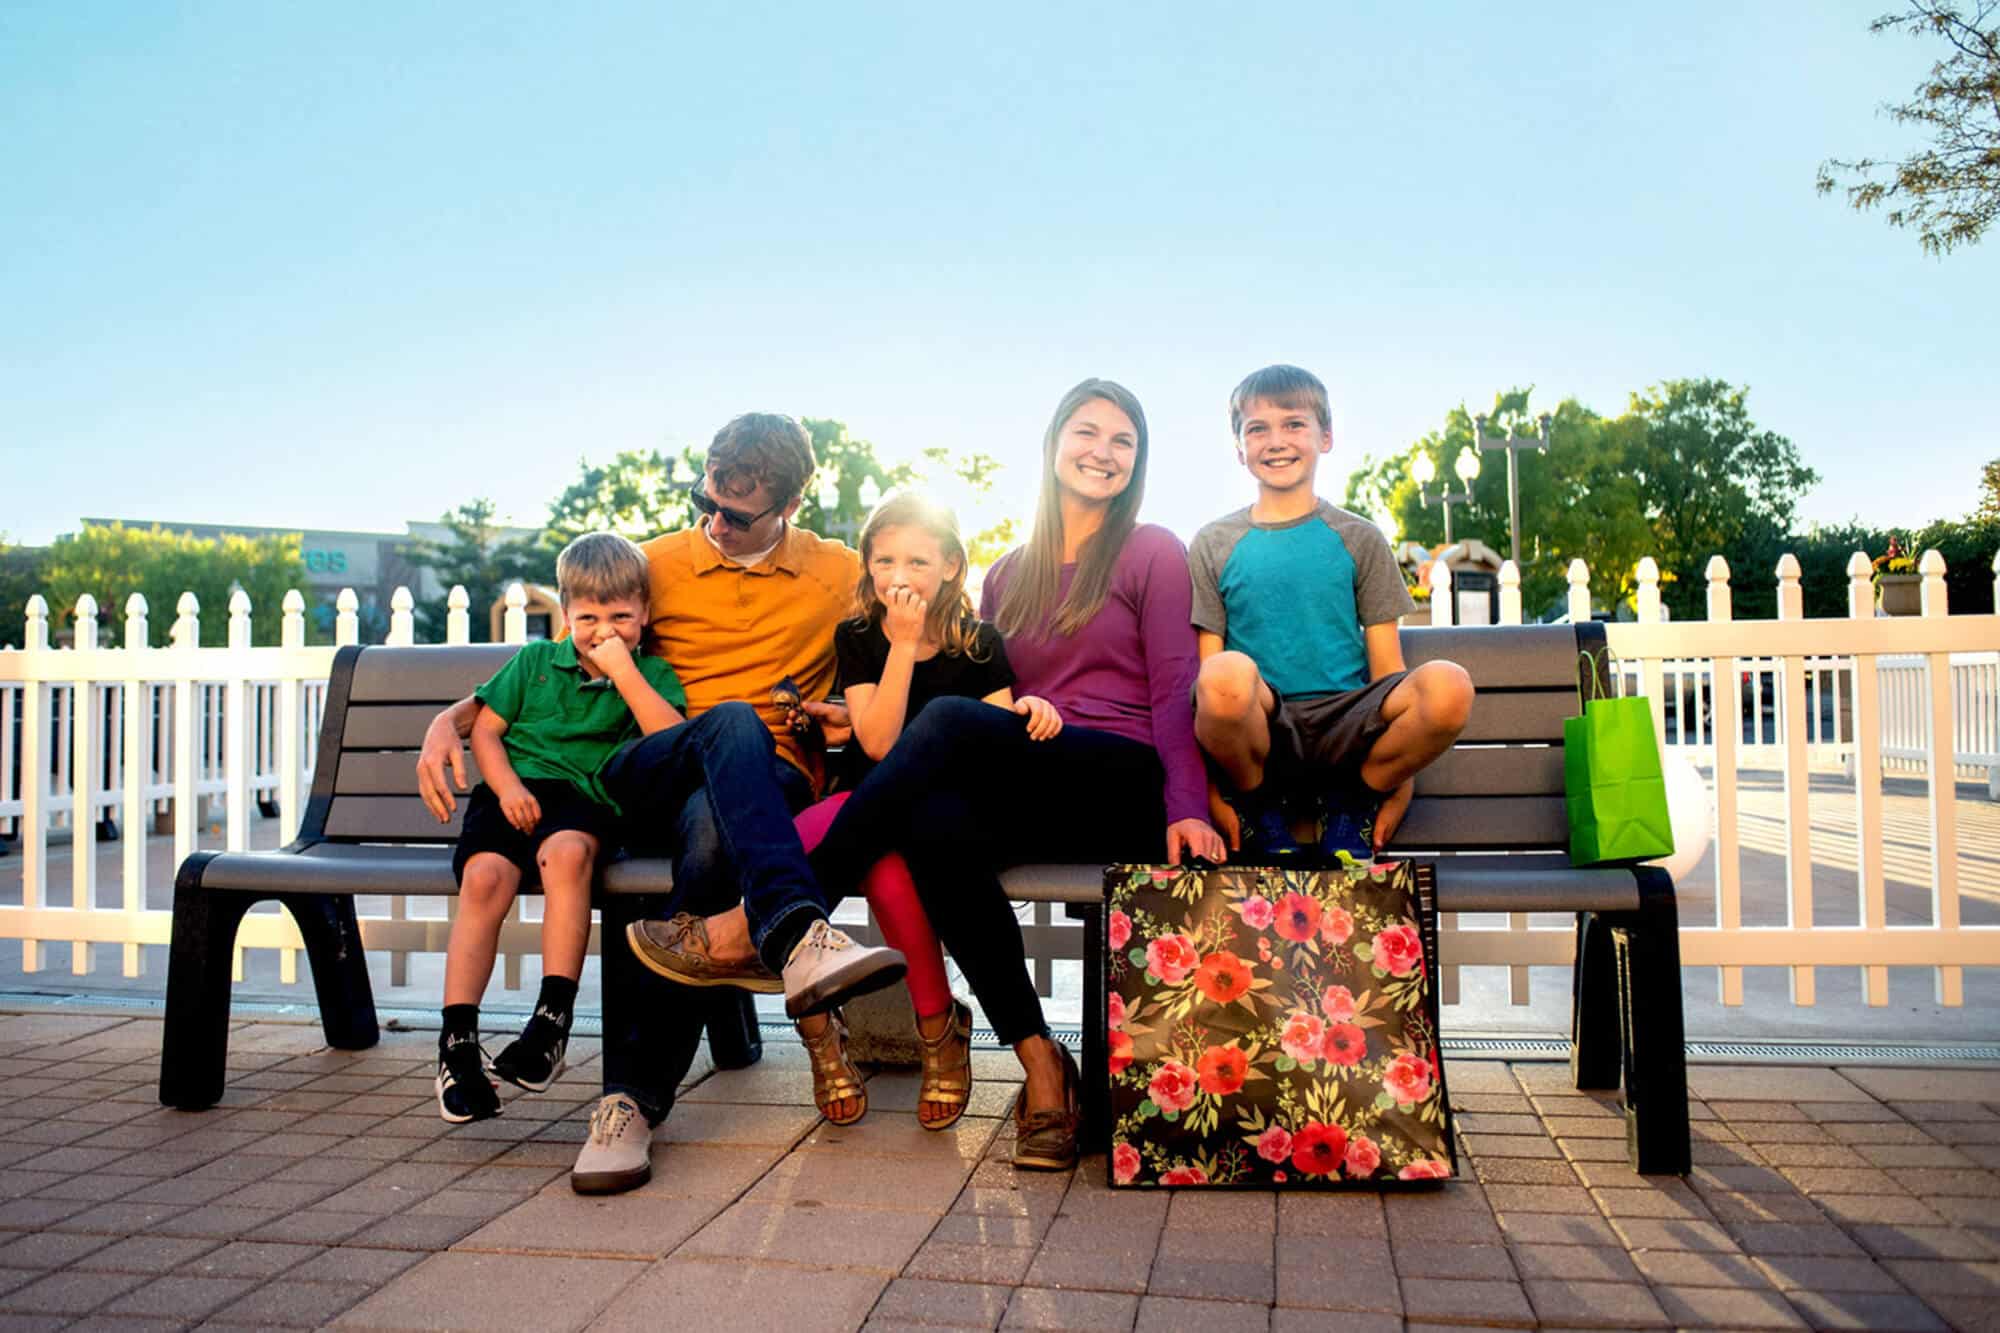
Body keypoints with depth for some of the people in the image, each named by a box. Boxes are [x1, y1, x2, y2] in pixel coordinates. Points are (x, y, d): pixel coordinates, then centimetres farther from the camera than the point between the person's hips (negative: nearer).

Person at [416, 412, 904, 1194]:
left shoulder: (841, 577, 16)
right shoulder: (659, 565, 18)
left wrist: (850, 718, -2)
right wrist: (451, 718, 5)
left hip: (771, 782, 0)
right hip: (640, 784, 1)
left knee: (709, 831, -39)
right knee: (733, 723, -37)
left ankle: (631, 1100, -36)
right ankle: (796, 938, -55)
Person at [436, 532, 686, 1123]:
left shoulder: (653, 674, 14)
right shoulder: (535, 661, 20)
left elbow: (674, 742, -3)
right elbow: (486, 728, 16)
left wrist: (624, 671, -7)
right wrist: (508, 786, -2)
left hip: (587, 799, -2)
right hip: (514, 794, 2)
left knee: (568, 850, -37)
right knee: (485, 874, -28)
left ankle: (553, 1017, -31)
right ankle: (458, 1042, -20)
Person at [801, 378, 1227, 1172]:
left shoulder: (1152, 553, 10)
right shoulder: (1007, 576, 23)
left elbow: (1174, 692, 1)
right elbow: (994, 699, 21)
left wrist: (1186, 807, -15)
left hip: (1122, 790, -4)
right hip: (1027, 801, 4)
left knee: (949, 720, -29)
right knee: (938, 826, -32)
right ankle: (1041, 1068, -24)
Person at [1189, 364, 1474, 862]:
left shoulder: (1358, 539, 11)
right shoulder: (1213, 545, 9)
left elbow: (1387, 663, 8)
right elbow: (1205, 672, 4)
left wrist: (1399, 790, 0)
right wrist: (1211, 794, -5)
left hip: (1344, 727, 1)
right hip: (1259, 734, -1)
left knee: (1448, 685, -29)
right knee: (1228, 672, -36)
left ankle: (1348, 809, 0)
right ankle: (1260, 814, -4)